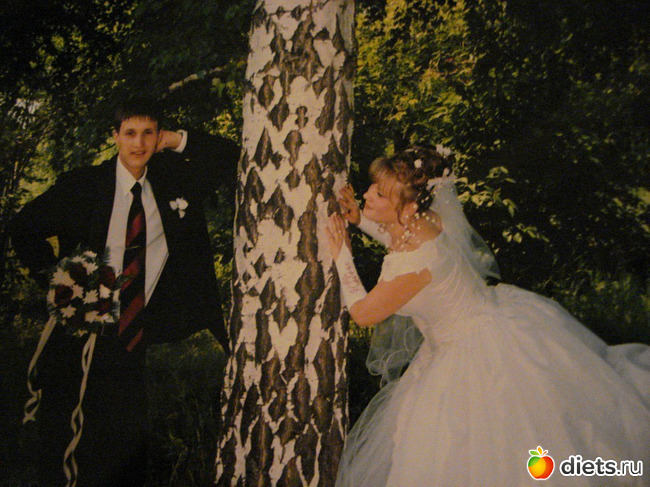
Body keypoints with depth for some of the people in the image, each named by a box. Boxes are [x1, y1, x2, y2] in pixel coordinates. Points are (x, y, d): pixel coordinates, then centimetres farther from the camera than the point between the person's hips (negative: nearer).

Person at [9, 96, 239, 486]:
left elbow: (234, 159, 5)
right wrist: (54, 276, -6)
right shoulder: (82, 184, -4)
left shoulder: (173, 179, 1)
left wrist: (180, 142, -5)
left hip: (137, 335, 2)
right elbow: (26, 227, 4)